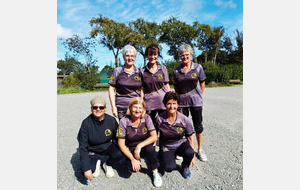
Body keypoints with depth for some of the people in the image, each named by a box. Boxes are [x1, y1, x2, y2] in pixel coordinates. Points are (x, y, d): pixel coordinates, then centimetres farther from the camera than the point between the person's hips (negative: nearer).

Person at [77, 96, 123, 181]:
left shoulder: (111, 120, -15)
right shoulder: (86, 123, -19)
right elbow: (83, 147, -17)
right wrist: (86, 168, -23)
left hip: (107, 146, 1)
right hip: (92, 150, -1)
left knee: (119, 154, -28)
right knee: (87, 172, -23)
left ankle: (108, 164, 7)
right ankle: (96, 163, 14)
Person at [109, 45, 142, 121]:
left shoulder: (139, 72, 7)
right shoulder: (117, 71, 2)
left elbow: (142, 90, 11)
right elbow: (111, 89, 3)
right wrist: (113, 106, -4)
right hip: (122, 108, -1)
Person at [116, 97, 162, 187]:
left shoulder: (146, 118, -14)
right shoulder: (124, 121, -16)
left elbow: (154, 137, -18)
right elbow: (121, 143, -12)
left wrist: (139, 146, -28)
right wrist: (132, 159, -18)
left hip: (145, 145, 0)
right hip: (131, 149, 0)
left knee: (150, 148, -33)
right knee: (133, 168, -24)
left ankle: (155, 172, -6)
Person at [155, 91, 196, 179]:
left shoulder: (184, 119, -13)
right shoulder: (159, 119, -15)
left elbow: (190, 138, -3)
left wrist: (193, 156, -3)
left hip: (181, 144, 1)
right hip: (166, 147, -1)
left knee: (189, 152, -33)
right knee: (169, 167, -27)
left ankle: (185, 166, 4)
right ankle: (164, 157, 11)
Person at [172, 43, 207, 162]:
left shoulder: (198, 67, -2)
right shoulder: (176, 71, 2)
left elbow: (202, 83, 6)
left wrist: (198, 95, 4)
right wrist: (180, 97, 6)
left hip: (196, 101, -1)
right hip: (181, 102, 1)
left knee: (198, 126, 9)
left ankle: (200, 149, 27)